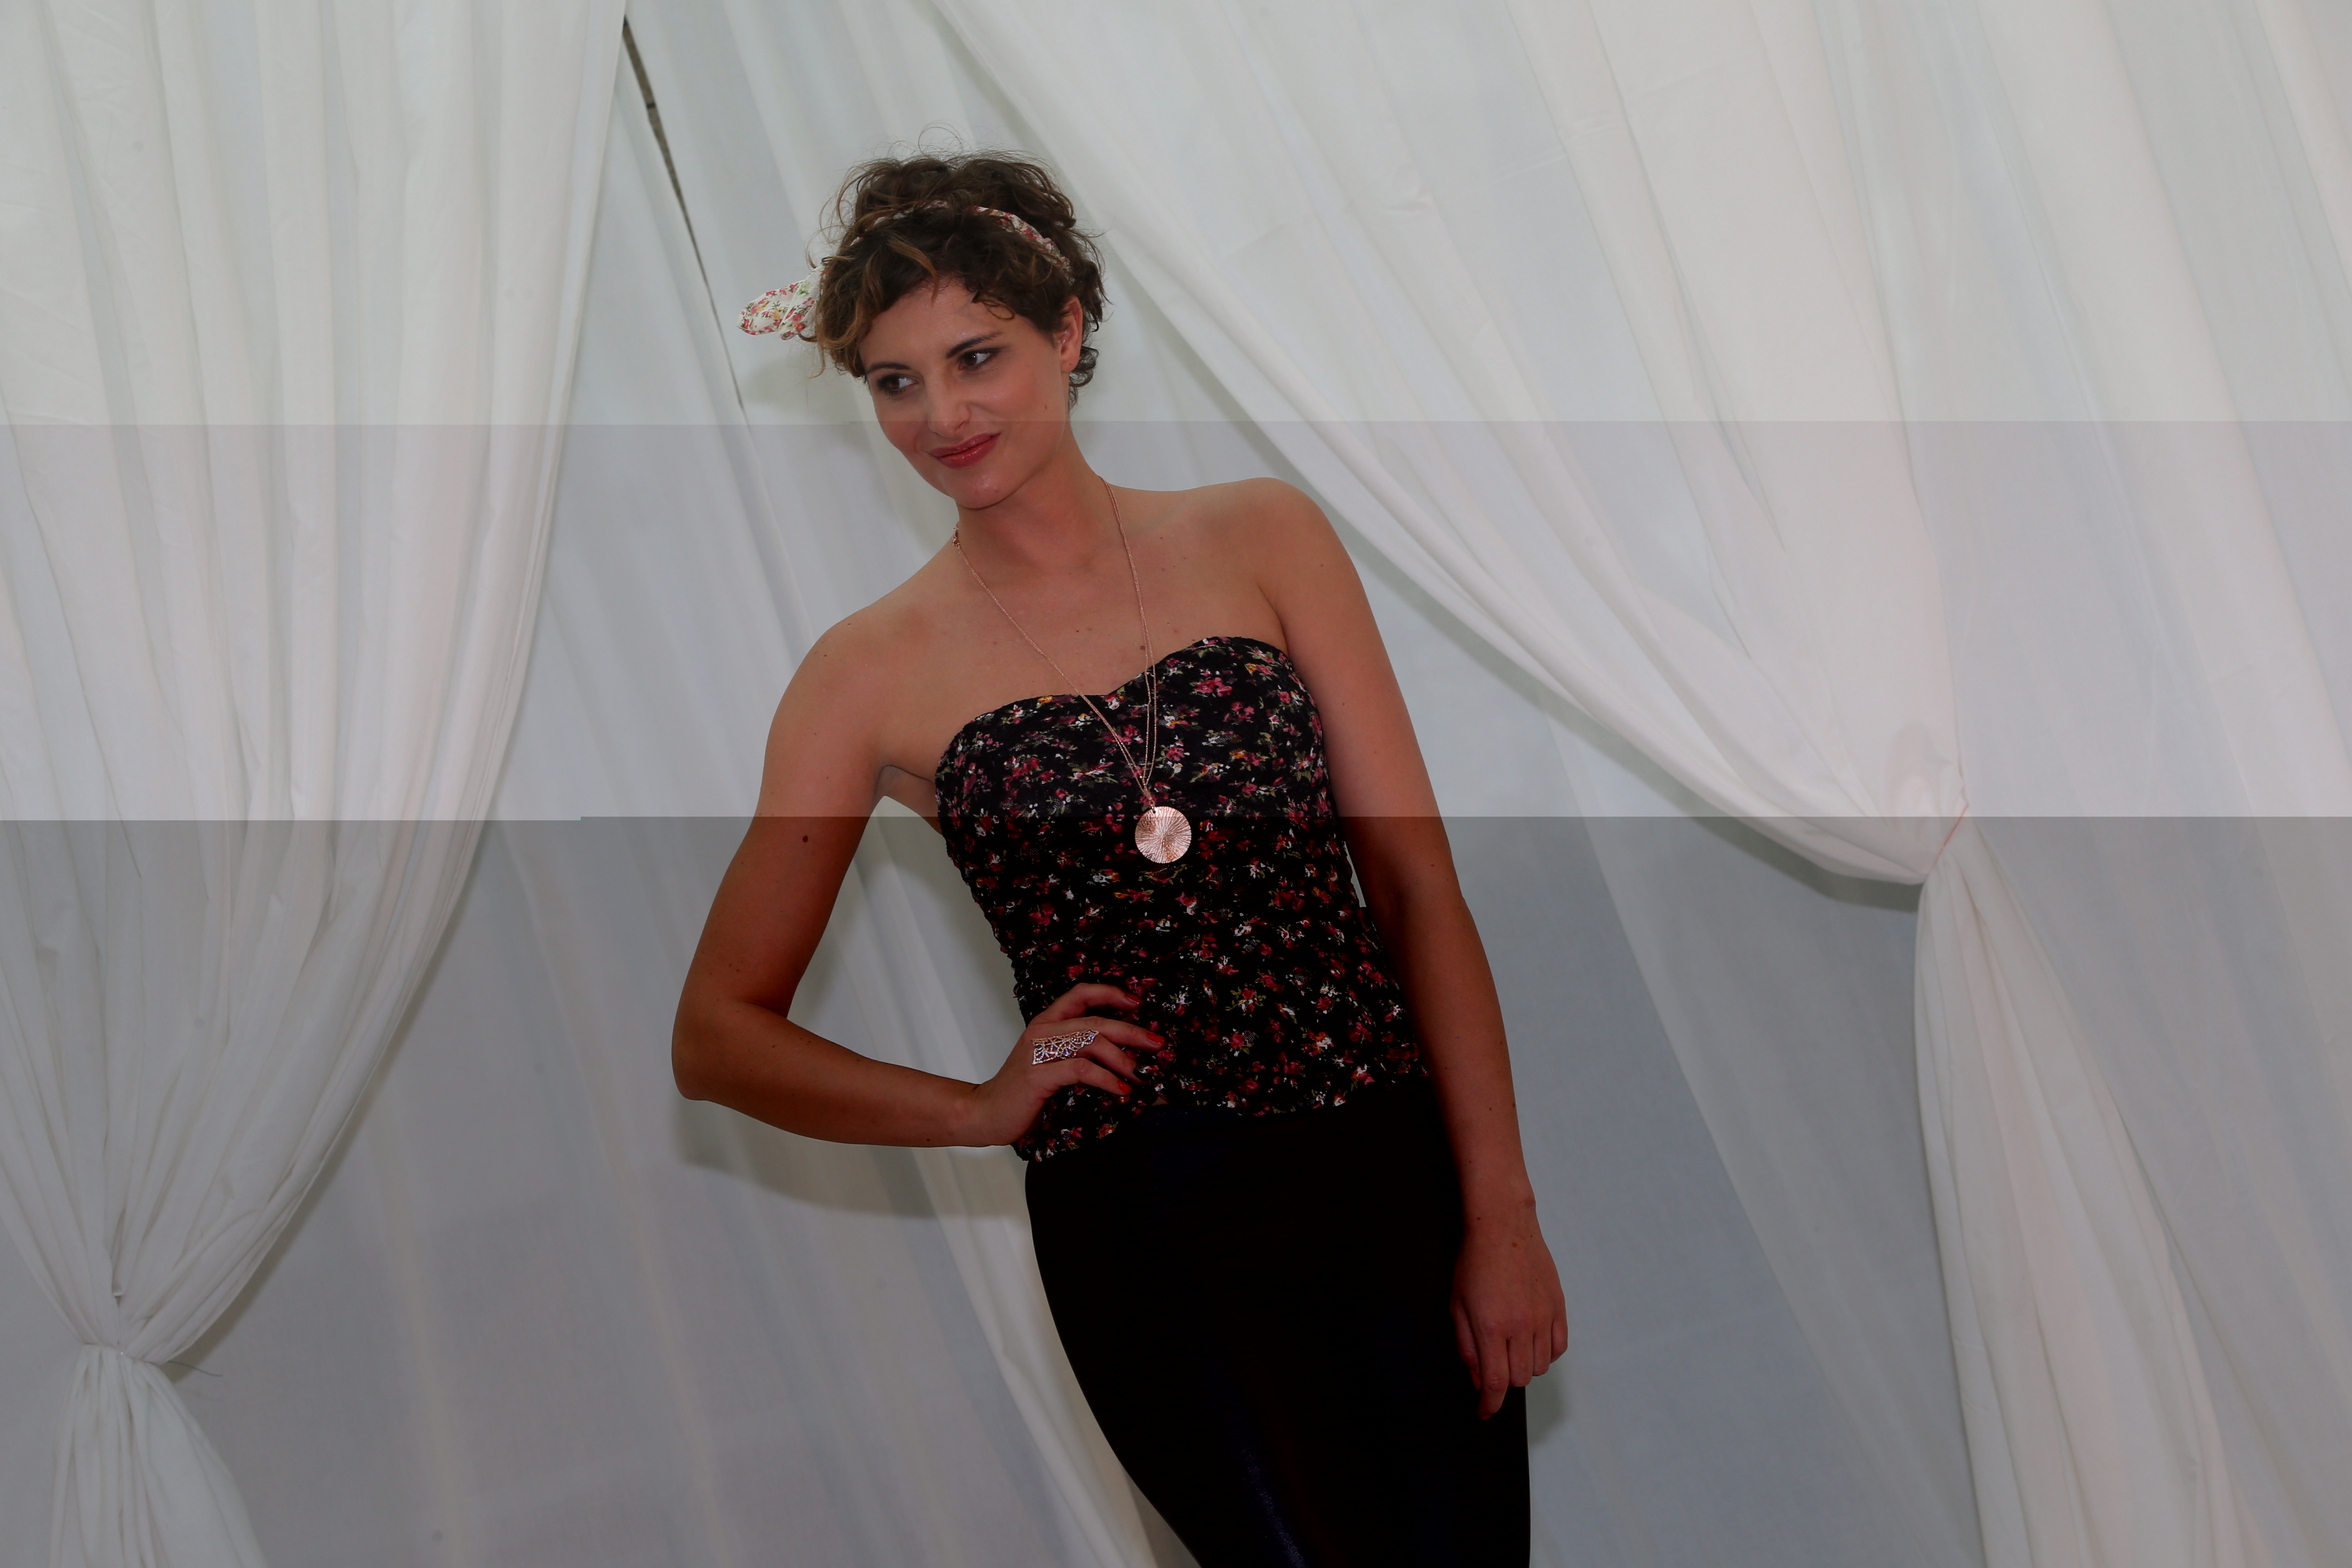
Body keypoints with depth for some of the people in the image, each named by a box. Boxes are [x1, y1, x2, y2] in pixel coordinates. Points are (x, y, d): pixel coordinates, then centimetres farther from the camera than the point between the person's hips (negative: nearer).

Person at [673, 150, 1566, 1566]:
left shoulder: (1261, 538, 7)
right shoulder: (874, 674, 3)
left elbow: (1417, 878, 3)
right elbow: (719, 1035, 8)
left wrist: (1501, 1212, -3)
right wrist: (983, 1108, -5)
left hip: (1397, 1174, 2)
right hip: (1151, 1235, -2)